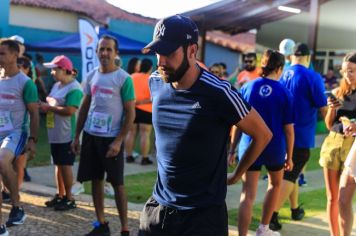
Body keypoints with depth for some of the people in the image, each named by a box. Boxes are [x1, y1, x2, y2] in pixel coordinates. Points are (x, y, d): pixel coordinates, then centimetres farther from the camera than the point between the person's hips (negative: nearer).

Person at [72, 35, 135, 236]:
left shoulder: (124, 79, -10)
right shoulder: (91, 76, 7)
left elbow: (130, 114, -11)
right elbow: (84, 107, 13)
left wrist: (119, 141, -17)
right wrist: (77, 136, 9)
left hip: (111, 138, -5)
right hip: (90, 135, 6)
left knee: (117, 183, 0)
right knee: (96, 180, 11)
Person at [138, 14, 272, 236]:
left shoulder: (219, 93, -18)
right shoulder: (156, 83, -1)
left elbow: (263, 134, -6)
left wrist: (235, 176, 2)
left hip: (204, 215, -5)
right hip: (157, 207, 5)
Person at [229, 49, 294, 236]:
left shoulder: (247, 88, -1)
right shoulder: (284, 93, -6)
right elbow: (288, 129, -3)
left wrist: (232, 149, 10)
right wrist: (289, 156, 7)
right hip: (275, 147, 0)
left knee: (248, 194, 1)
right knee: (275, 184, 26)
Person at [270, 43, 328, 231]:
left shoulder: (282, 76, 5)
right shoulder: (312, 77, -13)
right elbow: (323, 110, -12)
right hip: (301, 135, -6)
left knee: (289, 171, 21)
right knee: (289, 176, -4)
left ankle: (295, 209, 35)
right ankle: (272, 215, -13)